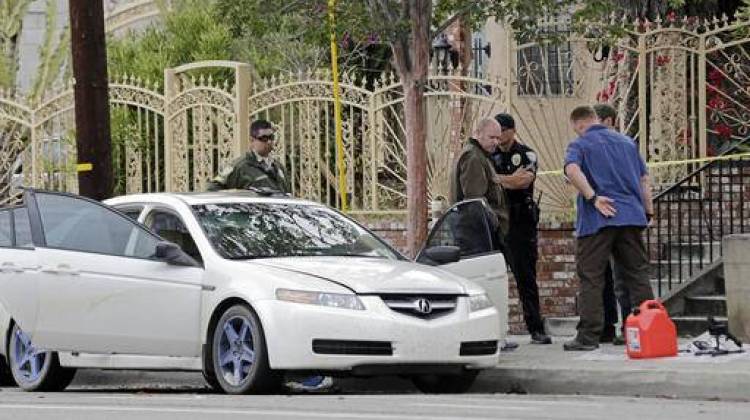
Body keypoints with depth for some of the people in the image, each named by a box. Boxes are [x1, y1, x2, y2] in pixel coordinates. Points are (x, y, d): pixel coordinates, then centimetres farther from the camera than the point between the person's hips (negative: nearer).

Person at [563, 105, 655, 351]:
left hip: (596, 220, -4)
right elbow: (644, 179, 17)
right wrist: (648, 211, 20)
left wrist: (593, 197, -17)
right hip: (632, 216, 4)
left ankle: (588, 336, -3)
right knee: (638, 274, 9)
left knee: (591, 278, -1)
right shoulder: (626, 142, 18)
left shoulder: (579, 145, 2)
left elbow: (572, 169, -20)